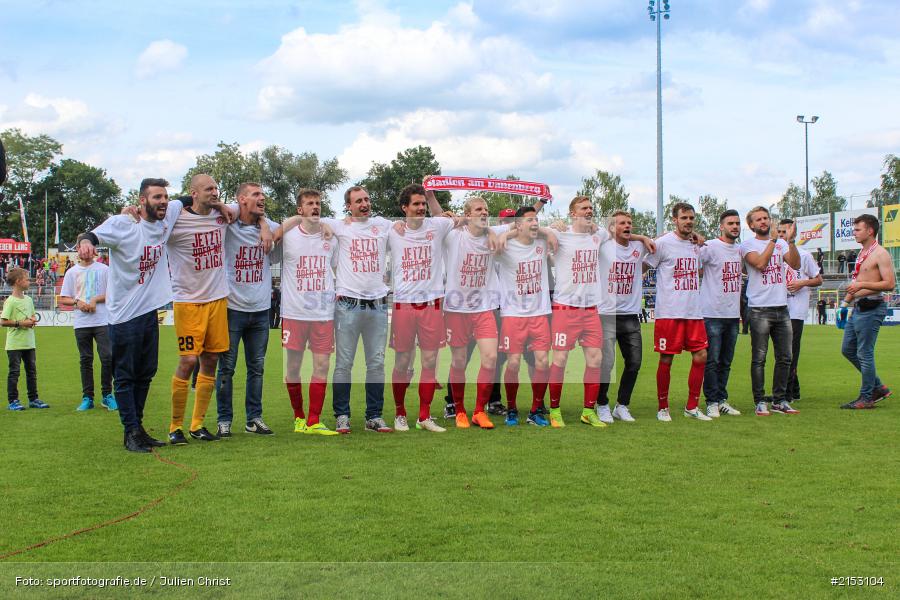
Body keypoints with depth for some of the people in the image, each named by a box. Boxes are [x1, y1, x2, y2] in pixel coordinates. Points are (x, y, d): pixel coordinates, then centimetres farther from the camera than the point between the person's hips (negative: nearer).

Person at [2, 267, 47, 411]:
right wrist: (20, 323, -19)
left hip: (29, 343, 7)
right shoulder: (10, 301, -12)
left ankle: (33, 399, 20)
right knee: (14, 372, -1)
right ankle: (13, 401, 5)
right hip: (15, 344, -7)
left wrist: (33, 320, 1)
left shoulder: (28, 299, 9)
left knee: (32, 371, 11)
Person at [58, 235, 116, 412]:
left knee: (107, 357, -9)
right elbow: (63, 299, 11)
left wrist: (95, 300, -10)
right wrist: (78, 302, -8)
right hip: (81, 323, 2)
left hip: (102, 321, -2)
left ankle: (107, 395, 3)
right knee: (86, 360, 6)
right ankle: (87, 397, 11)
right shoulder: (72, 272, 11)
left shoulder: (103, 269, 6)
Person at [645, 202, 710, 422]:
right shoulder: (663, 243, -5)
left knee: (700, 356, 2)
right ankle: (663, 408, 12)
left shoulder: (696, 244, 13)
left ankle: (692, 407, 14)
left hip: (694, 312, 6)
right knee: (666, 360, 0)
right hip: (669, 312, -6)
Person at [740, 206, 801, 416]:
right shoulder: (747, 245, 0)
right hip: (760, 309, -5)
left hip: (782, 308, 5)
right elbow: (760, 263, -18)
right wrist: (773, 239, -13)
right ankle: (760, 402, 3)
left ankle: (779, 400, 17)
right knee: (759, 358, -2)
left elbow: (795, 264, -2)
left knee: (784, 357, 8)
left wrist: (790, 240, -14)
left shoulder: (781, 243, 12)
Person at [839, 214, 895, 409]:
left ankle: (866, 398, 5)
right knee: (847, 349, 12)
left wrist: (862, 284, -24)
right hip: (857, 309, 10)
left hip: (871, 310, -10)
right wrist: (846, 300, 19)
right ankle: (878, 387, 22)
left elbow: (890, 284, -19)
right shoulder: (862, 254, 16)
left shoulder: (880, 254, -12)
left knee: (864, 354, -5)